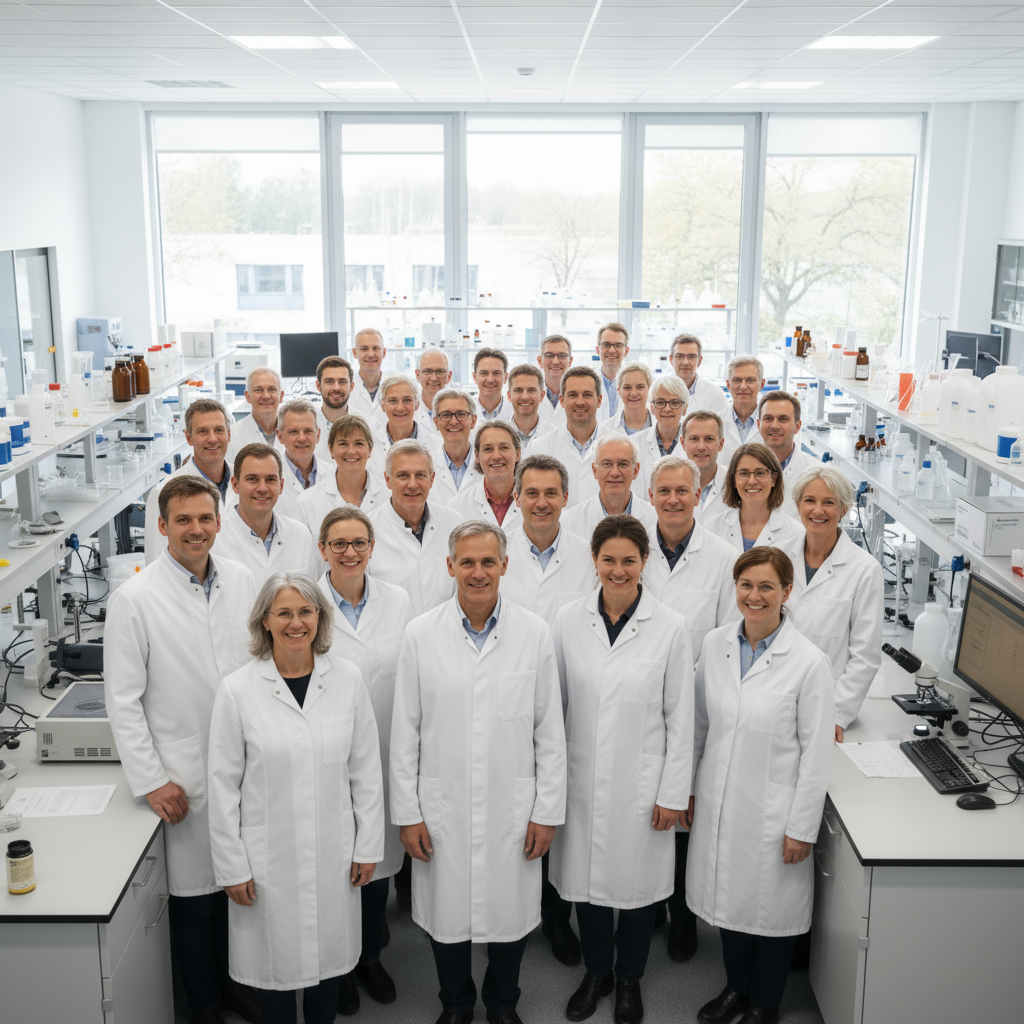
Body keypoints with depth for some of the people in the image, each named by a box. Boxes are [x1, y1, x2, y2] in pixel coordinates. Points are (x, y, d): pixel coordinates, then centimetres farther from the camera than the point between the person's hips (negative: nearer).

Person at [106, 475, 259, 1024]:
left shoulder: (242, 580, 1)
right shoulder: (134, 599, -11)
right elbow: (123, 700, -9)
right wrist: (150, 780, -10)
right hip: (184, 778, -4)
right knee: (194, 895, 10)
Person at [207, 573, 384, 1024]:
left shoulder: (348, 678, -4)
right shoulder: (238, 690, -10)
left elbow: (366, 768, 1)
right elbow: (224, 786, -5)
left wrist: (368, 845, 2)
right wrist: (231, 867, -4)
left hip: (333, 854, 2)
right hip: (269, 857, -2)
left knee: (329, 955, 17)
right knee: (276, 959, 13)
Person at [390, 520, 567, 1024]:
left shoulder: (534, 633, -4)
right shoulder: (420, 634, -5)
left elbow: (549, 730, -1)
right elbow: (405, 732, -1)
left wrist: (547, 811, -1)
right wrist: (407, 813, -2)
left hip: (512, 809, 0)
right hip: (442, 809, 0)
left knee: (510, 912, 13)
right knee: (447, 914, 13)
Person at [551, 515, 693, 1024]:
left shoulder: (670, 627, -9)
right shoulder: (568, 620, -3)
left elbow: (680, 718, -4)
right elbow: (555, 704, 4)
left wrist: (672, 794, -4)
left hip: (641, 782, -2)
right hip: (582, 778, 2)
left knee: (637, 882, 11)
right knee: (587, 876, 14)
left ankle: (629, 979, 36)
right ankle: (596, 971, 39)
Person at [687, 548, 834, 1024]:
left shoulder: (809, 662, -16)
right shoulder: (715, 644, -3)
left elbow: (816, 753, -12)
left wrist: (802, 828, -10)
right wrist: (688, 787, 10)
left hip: (772, 808, -4)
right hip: (718, 801, 4)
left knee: (771, 906, 12)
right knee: (728, 896, 20)